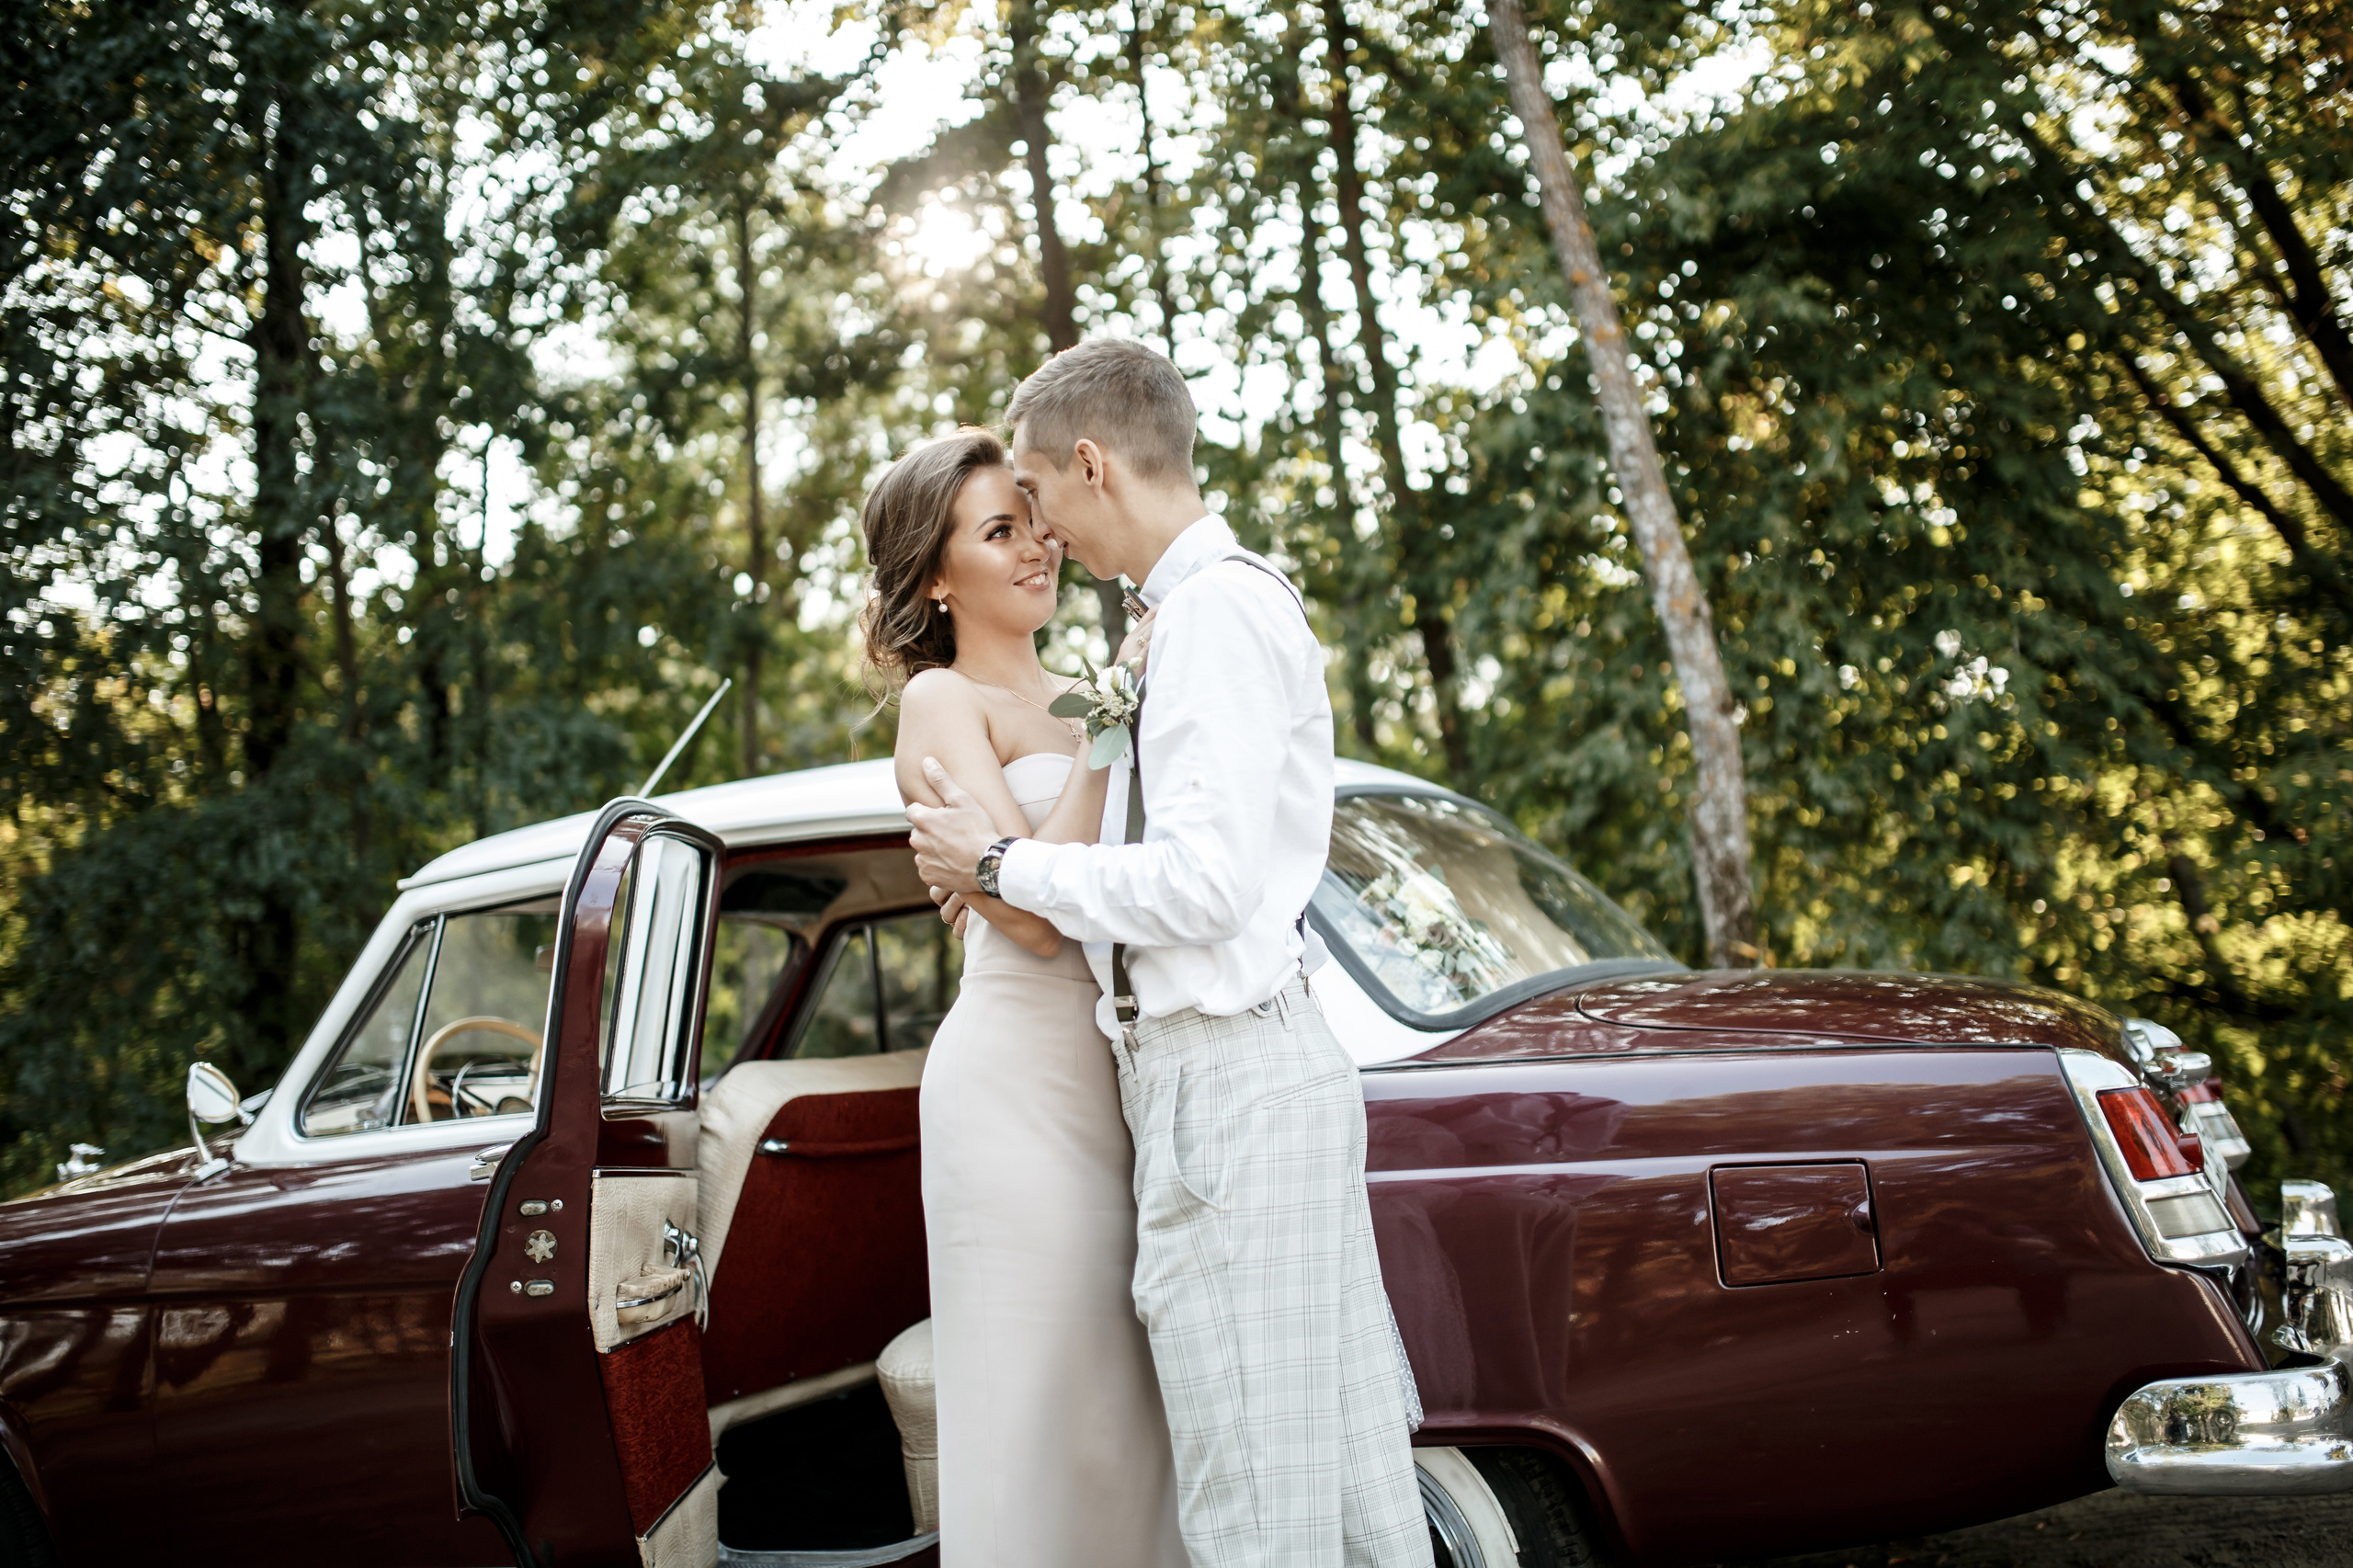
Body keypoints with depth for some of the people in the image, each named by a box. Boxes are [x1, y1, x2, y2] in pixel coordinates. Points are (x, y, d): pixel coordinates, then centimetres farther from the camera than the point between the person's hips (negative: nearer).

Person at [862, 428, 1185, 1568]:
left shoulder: (1065, 702, 17)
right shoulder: (942, 704, -4)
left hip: (1111, 1083, 7)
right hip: (1018, 1082, -7)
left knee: (1125, 1412, 9)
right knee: (1041, 1413, -4)